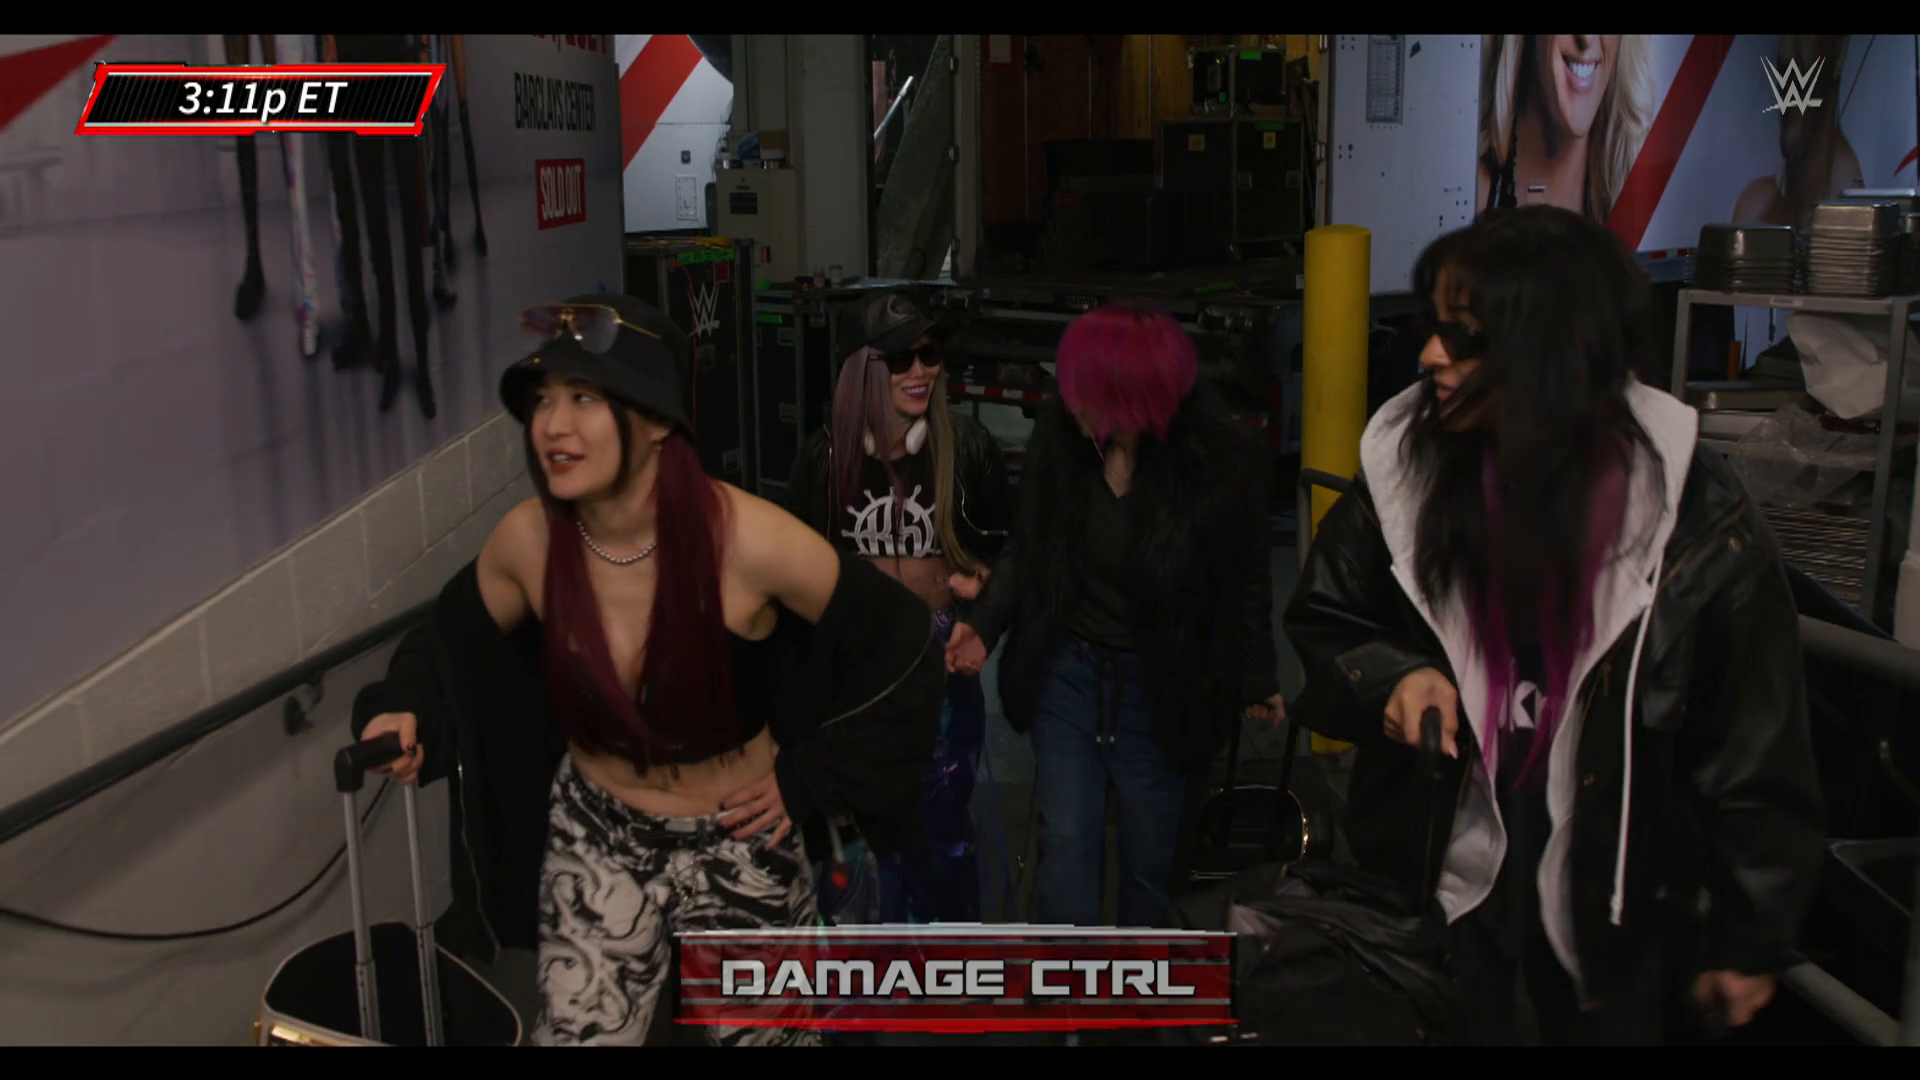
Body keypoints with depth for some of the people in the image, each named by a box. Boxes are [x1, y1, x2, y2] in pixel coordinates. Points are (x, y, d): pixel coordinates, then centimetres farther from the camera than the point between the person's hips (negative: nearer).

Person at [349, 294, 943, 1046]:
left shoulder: (746, 539, -27)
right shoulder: (526, 541, -16)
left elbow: (897, 645, -15)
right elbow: (458, 641, 6)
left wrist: (807, 783, -11)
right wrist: (405, 712, -14)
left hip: (738, 843, -2)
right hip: (594, 840, 2)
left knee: (766, 1032, 16)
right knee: (578, 1034, 10)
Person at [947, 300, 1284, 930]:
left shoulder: (1222, 464, -18)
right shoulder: (1059, 438, -12)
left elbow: (1247, 583, -4)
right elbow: (1029, 549, 3)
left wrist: (1257, 683, 2)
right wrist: (984, 625, -7)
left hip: (1161, 690, -1)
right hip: (1066, 673, 2)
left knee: (1151, 856, 14)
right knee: (1066, 844, 1)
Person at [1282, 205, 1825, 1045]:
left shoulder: (1696, 519, -15)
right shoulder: (1407, 468, -9)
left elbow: (1755, 749, -7)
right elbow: (1319, 628, 5)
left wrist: (1748, 941, -1)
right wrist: (1390, 677, -17)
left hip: (1618, 908, -1)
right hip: (1438, 882, 2)